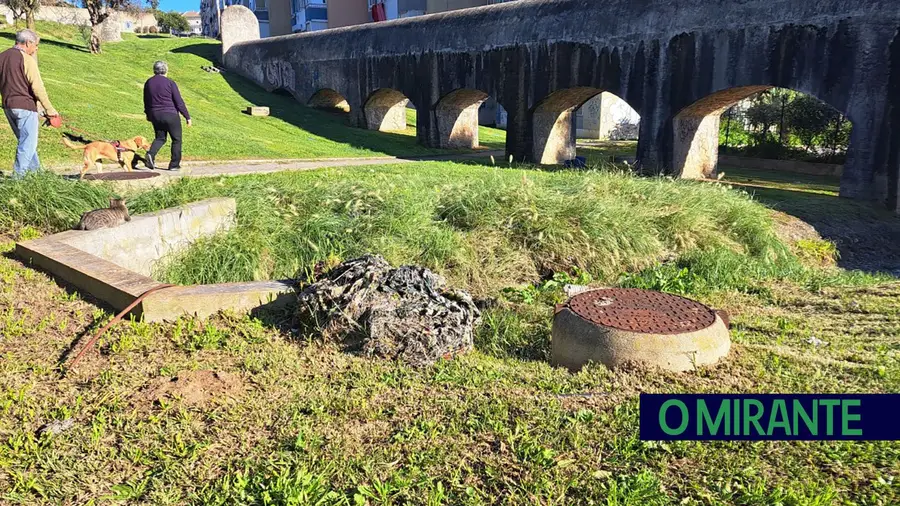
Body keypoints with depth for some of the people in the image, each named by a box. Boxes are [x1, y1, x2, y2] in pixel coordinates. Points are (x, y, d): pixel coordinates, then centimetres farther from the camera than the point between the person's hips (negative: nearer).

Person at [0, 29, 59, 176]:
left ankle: (36, 170, 25)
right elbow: (38, 88, -16)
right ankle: (18, 176, -4)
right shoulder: (26, 59, -13)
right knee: (28, 144, -2)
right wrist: (49, 109, -11)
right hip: (25, 106, -8)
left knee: (25, 141, 18)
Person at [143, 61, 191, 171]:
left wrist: (148, 114, 32)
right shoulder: (170, 83, -9)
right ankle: (174, 164, 9)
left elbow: (146, 101, 17)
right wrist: (187, 117, -3)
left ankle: (151, 154, -10)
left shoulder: (148, 83, 7)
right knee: (176, 139, 8)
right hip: (170, 115, -5)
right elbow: (179, 102, -10)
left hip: (155, 115, 5)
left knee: (160, 138, 18)